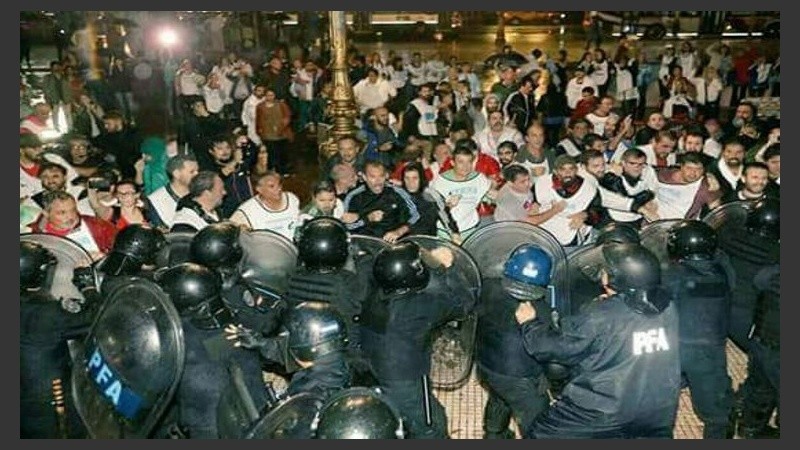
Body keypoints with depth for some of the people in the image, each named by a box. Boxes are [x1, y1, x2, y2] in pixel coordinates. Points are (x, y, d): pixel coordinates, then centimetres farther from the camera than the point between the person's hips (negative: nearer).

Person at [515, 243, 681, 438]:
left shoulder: (600, 317, -22)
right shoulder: (669, 308, -9)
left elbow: (553, 346, -12)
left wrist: (530, 323, 6)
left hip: (605, 413, -5)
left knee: (539, 433, 10)